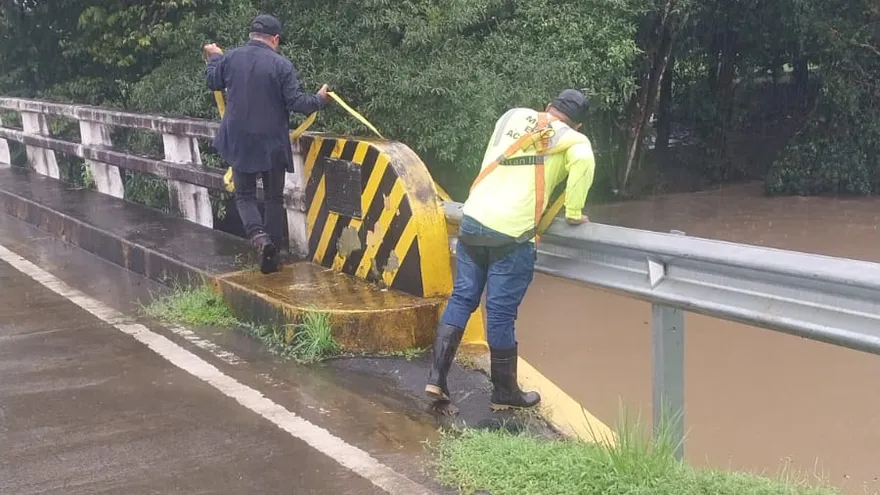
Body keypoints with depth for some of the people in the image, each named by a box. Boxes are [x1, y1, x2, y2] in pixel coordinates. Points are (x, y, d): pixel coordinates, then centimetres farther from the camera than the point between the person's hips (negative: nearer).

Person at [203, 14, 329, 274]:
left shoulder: (229, 58, -2)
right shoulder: (282, 65, -13)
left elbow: (213, 82, 17)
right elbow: (297, 103, -13)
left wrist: (213, 57, 36)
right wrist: (319, 99, 7)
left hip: (239, 142, 2)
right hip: (273, 144, -2)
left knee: (245, 195, 13)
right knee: (274, 198, 13)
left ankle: (259, 236, -13)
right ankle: (273, 253, 12)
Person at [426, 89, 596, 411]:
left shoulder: (513, 116, 16)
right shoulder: (572, 139, 3)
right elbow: (584, 161, -18)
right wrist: (573, 213, -8)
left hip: (473, 219, 5)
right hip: (510, 235, -4)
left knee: (461, 299, 12)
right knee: (501, 315, 3)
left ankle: (436, 378, 10)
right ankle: (505, 394, 16)